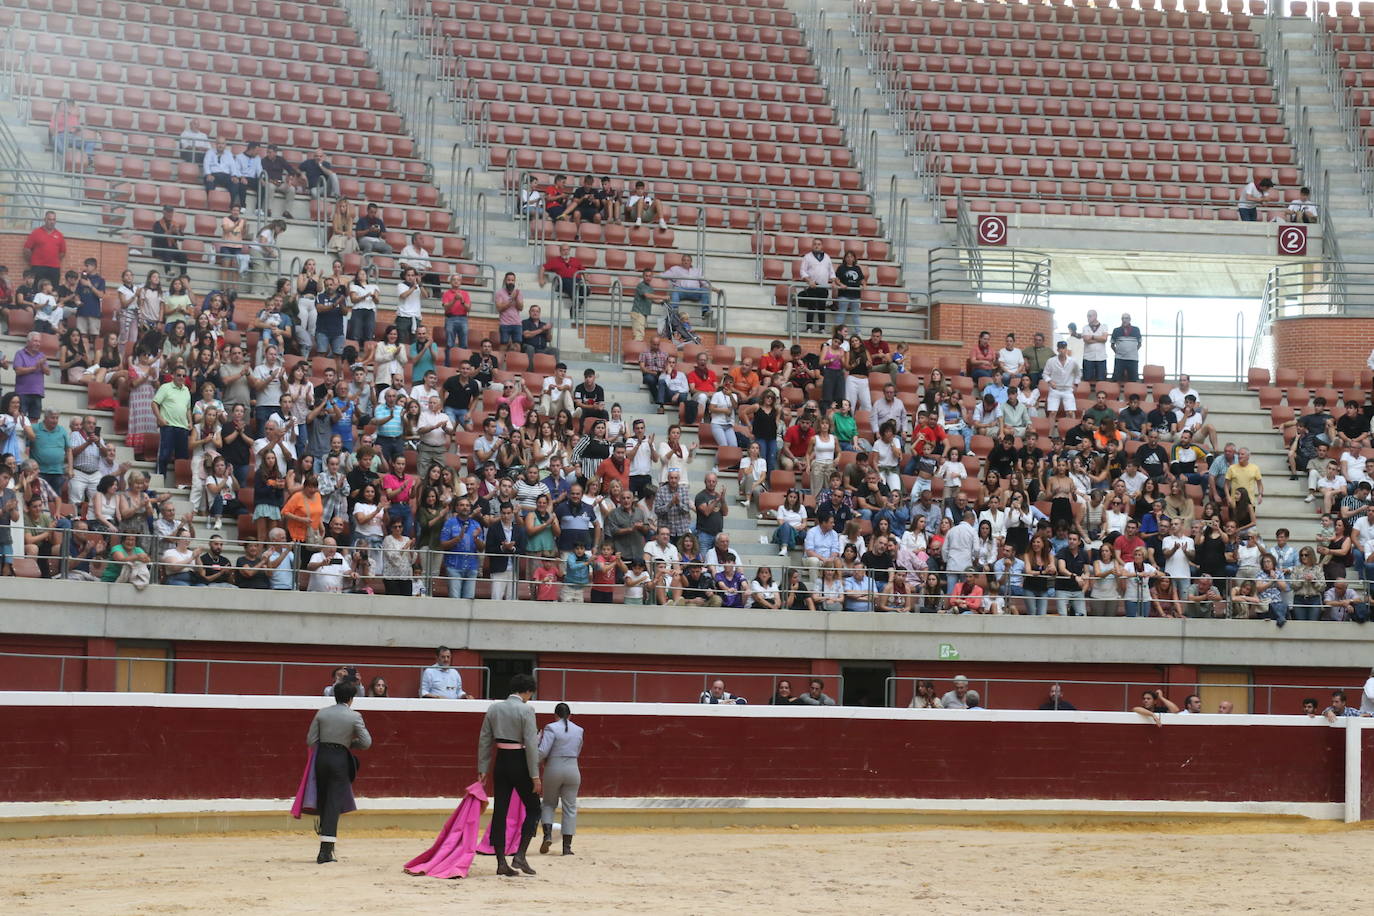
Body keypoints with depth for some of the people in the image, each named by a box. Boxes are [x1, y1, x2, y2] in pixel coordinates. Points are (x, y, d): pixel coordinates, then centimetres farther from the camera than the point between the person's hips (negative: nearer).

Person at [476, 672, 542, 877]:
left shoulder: (494, 708, 6)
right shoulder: (526, 710, -11)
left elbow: (485, 740, 8)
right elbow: (531, 743, -15)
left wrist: (483, 769, 13)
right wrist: (535, 775, -12)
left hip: (501, 762, 6)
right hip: (520, 763, -5)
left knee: (500, 812, 7)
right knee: (533, 809, 9)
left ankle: (501, 863, 7)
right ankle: (520, 855, -3)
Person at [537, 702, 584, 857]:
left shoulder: (551, 728, -8)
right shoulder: (579, 730, 7)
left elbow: (542, 751, -16)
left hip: (554, 769, -2)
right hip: (572, 770, 2)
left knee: (549, 803, 17)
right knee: (570, 808, 7)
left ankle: (548, 834, -5)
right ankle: (567, 846, 4)